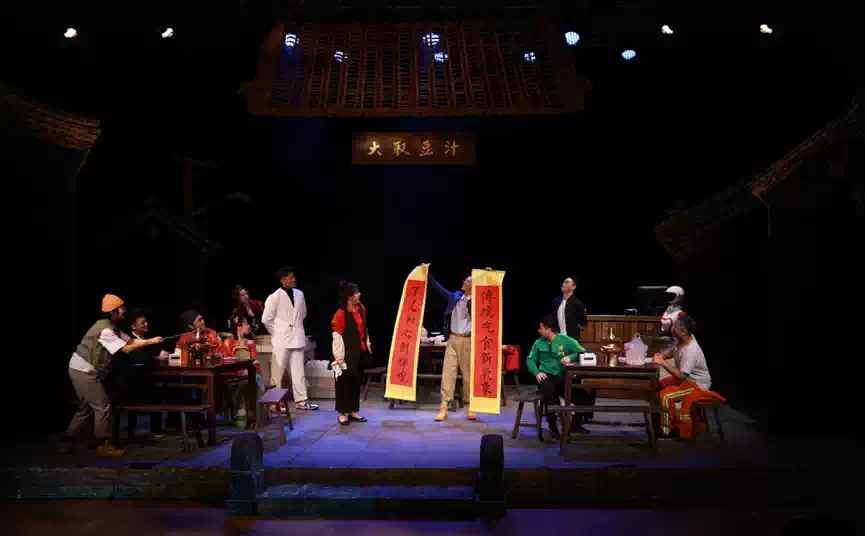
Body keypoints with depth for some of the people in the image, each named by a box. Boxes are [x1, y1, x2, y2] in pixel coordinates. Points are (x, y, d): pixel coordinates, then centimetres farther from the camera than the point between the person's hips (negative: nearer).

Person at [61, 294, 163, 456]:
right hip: (84, 371, -10)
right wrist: (151, 342, -19)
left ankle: (66, 442, 23)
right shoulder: (104, 330, -22)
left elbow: (131, 341, 6)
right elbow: (127, 348, -22)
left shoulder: (113, 328, 10)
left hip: (83, 370, 10)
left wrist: (151, 341, -4)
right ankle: (102, 446, 1)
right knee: (102, 406, -6)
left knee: (86, 408, 17)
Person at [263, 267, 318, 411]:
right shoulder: (275, 297, -12)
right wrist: (277, 333, 0)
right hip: (282, 340, -5)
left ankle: (301, 400, 14)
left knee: (298, 371, 8)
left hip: (297, 338, 5)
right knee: (278, 372, 2)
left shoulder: (299, 294, 4)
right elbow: (266, 319, -8)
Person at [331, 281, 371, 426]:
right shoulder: (341, 313, -19)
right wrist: (339, 357, -16)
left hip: (360, 351, 7)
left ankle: (353, 411, 23)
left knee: (356, 381, 13)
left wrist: (367, 345, 14)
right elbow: (337, 336, -17)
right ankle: (342, 413, 13)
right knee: (344, 382, 3)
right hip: (348, 353, -7)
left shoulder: (361, 308, 3)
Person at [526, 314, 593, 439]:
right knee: (549, 392, -37)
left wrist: (570, 357, -26)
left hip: (563, 378, 1)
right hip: (546, 377, -1)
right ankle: (553, 427, -16)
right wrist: (536, 373, -10)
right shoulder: (538, 343, 6)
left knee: (585, 399, -11)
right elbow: (530, 360, 9)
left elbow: (583, 352, -7)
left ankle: (575, 423, 19)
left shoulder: (565, 340, -1)